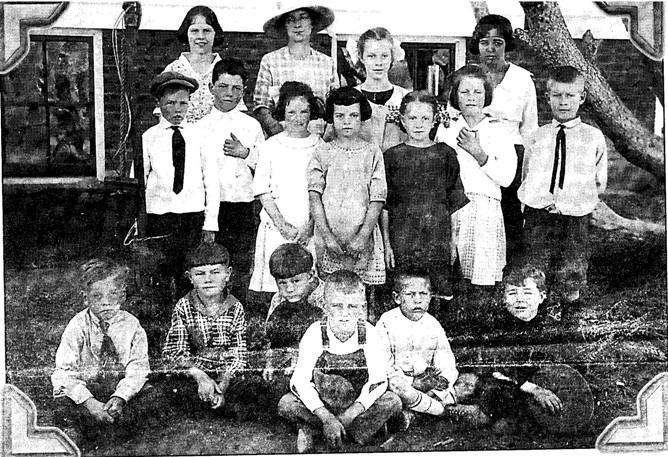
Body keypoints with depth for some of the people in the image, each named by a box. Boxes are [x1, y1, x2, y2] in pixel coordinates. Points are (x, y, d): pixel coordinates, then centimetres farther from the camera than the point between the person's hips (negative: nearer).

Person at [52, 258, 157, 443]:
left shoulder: (131, 325, -6)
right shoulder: (77, 326, -11)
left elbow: (137, 368, -11)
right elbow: (64, 371, -16)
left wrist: (120, 397, -30)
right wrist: (89, 402, -30)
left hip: (120, 388, 2)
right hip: (81, 389, -2)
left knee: (149, 393, -21)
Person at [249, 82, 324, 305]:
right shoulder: (271, 146, 8)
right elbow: (262, 191, 4)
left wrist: (310, 226, -8)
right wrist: (283, 225, -6)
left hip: (311, 231, 0)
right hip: (276, 228, 0)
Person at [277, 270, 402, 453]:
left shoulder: (369, 334, -11)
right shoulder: (315, 334, -15)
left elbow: (378, 381, -13)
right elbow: (299, 381, -19)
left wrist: (352, 412, -24)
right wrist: (326, 417, -29)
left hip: (358, 405, 1)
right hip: (319, 405, -1)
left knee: (393, 402, -22)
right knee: (286, 404, -26)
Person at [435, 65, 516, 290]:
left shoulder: (496, 129, 6)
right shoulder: (445, 128, 11)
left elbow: (506, 178, -4)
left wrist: (479, 154, -9)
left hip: (484, 208, -2)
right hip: (448, 208, 2)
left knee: (482, 278, -6)